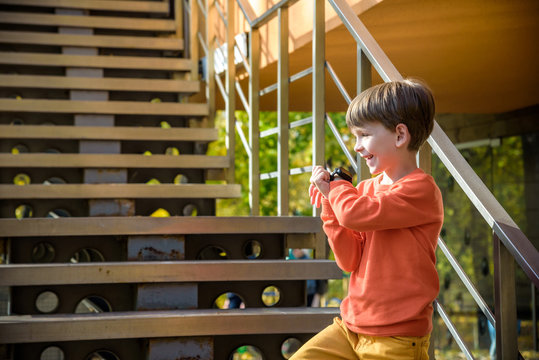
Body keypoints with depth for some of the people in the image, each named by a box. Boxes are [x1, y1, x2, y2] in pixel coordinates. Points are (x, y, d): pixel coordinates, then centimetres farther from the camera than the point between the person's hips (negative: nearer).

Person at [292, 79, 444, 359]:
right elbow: (350, 260, 5)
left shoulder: (421, 190, -14)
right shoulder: (366, 189, 9)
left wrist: (338, 186, -5)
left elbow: (356, 214, -27)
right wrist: (330, 200, -4)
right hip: (351, 325, 7)